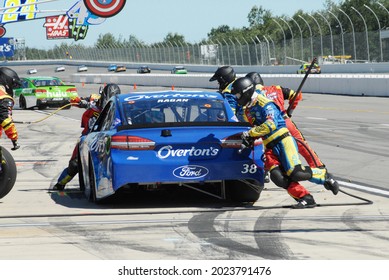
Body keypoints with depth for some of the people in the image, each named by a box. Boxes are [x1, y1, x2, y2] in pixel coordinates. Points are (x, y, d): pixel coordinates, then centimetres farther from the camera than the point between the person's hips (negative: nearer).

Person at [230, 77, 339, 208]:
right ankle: (305, 198, -13)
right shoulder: (247, 111, 17)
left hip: (283, 141, -8)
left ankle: (324, 176, 4)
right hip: (271, 148, 8)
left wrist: (250, 133, -21)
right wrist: (248, 138, 5)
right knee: (278, 177, -16)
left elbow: (271, 124, -24)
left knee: (296, 173, -21)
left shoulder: (264, 103, -11)